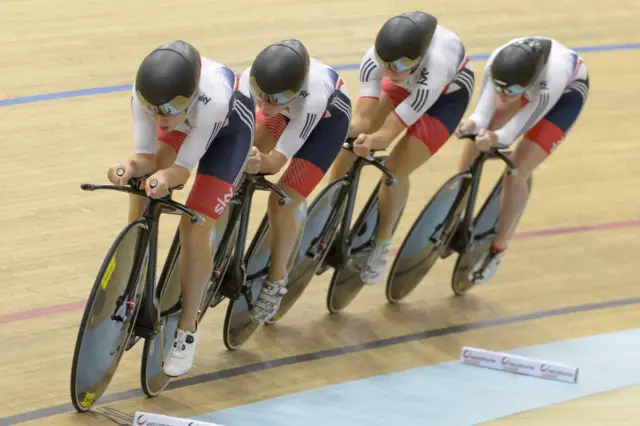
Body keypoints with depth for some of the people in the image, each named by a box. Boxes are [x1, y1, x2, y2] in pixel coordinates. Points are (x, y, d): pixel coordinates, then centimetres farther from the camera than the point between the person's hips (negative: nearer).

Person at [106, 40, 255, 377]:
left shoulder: (212, 99, -46)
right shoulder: (144, 95, -35)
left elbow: (183, 168, -34)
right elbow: (148, 157, -26)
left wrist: (166, 177, -55)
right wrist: (132, 166, -48)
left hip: (230, 126, -5)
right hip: (184, 120, 5)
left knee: (195, 228, -12)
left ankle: (187, 331, 4)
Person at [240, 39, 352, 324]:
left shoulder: (312, 95, -44)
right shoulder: (250, 80, -36)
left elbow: (279, 159, -39)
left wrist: (261, 162, -59)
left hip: (327, 116, -5)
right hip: (288, 107, 5)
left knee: (281, 204, -12)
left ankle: (276, 282, 8)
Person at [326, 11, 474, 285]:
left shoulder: (434, 70, -45)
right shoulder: (374, 58, -34)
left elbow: (388, 133, -43)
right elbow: (362, 121, -36)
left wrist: (370, 141, -61)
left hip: (448, 91, -5)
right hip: (408, 84, 5)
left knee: (394, 170, -16)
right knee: (351, 141, -8)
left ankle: (381, 248, 6)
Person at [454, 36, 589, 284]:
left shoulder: (551, 79, -45)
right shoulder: (498, 64, -36)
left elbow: (515, 129, -39)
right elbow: (483, 113, -36)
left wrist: (495, 137, -59)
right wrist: (472, 124, -57)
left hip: (567, 90, -5)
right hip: (530, 80, 5)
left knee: (514, 175, -12)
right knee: (478, 132, -9)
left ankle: (497, 251, 5)